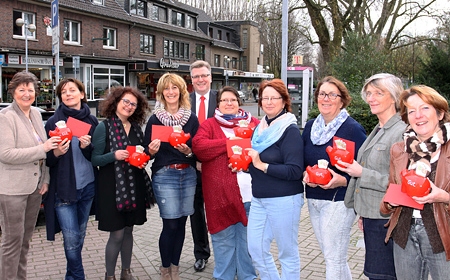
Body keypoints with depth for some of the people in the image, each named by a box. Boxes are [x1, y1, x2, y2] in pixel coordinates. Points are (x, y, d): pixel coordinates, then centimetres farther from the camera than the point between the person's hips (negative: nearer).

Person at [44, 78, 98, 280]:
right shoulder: (54, 121, -5)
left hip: (87, 186, 4)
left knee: (80, 235, 14)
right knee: (71, 239, -5)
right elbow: (47, 158, -2)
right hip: (64, 188, -3)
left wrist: (87, 147, -15)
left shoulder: (92, 121, 3)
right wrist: (56, 153, -23)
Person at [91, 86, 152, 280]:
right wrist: (114, 155, -24)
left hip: (135, 186, 5)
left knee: (128, 230, 14)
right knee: (117, 234, -1)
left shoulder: (136, 127, 9)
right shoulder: (104, 127, -7)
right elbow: (95, 159, -9)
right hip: (112, 186, -5)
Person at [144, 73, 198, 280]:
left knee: (181, 223, 8)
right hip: (164, 176, -3)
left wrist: (188, 151, -14)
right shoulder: (155, 119, -2)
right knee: (170, 224, -3)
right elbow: (148, 152, 2)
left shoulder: (191, 118, 4)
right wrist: (152, 151, -20)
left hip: (188, 174, 3)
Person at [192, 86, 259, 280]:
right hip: (221, 191, -2)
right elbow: (198, 146, -10)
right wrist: (228, 143, -12)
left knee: (249, 238, 13)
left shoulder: (254, 123, 13)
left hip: (250, 190, 2)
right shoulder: (209, 125, 6)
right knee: (224, 239, 8)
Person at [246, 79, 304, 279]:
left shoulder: (290, 131, -13)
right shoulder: (260, 128, 9)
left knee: (287, 252, 6)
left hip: (284, 200, -7)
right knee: (256, 249, 12)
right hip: (259, 199, 8)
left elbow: (295, 171, -20)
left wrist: (262, 165, -20)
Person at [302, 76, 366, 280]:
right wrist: (306, 175, -4)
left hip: (338, 200, -7)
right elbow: (301, 160, 16)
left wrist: (343, 180, -26)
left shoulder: (353, 129, -11)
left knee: (334, 259, 0)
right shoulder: (310, 126, 9)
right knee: (330, 256, 17)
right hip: (313, 198, 7)